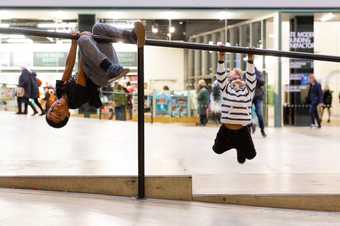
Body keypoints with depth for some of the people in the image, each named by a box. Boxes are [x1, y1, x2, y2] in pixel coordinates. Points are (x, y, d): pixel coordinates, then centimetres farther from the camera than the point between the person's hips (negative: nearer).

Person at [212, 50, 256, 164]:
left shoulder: (248, 89, 7)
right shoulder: (226, 87, 4)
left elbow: (251, 77, -4)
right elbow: (220, 76, -6)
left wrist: (250, 60, -12)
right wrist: (221, 58, -15)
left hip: (242, 130, 1)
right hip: (226, 129, 0)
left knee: (250, 155, 10)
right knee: (218, 150, 14)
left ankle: (240, 149, 44)